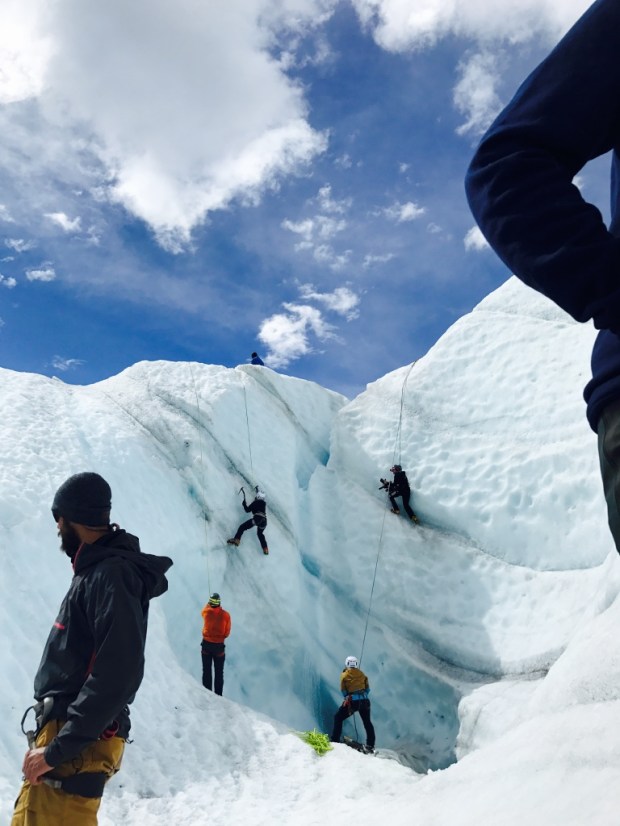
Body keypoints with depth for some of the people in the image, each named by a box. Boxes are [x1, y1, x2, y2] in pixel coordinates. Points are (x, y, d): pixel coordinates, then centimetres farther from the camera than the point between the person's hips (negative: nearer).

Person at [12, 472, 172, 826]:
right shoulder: (97, 572, 16)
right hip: (63, 730, 10)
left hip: (76, 747, -10)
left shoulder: (112, 576, -16)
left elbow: (118, 674, -26)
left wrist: (59, 747, -24)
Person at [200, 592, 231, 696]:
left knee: (206, 671, 14)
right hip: (219, 646, -1)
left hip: (206, 644, 1)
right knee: (219, 672, 11)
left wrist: (209, 604, 31)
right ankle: (218, 694, 12)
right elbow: (226, 633, -6)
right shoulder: (225, 615, -14)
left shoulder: (206, 612, -12)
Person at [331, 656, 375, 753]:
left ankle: (335, 740, 6)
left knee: (338, 718, 13)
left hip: (352, 701, -3)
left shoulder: (344, 675, 4)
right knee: (367, 723, 19)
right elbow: (367, 689, 12)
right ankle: (370, 745, 17)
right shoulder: (362, 674, 12)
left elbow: (343, 691, 4)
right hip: (364, 701, 3)